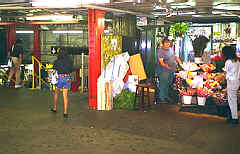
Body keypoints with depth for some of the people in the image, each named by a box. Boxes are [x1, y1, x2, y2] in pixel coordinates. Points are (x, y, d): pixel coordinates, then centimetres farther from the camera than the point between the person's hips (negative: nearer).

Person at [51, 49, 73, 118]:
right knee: (65, 95, 2)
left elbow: (54, 71, -5)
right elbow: (70, 72, 8)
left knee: (56, 92, 21)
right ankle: (65, 112, -4)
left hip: (59, 78, -1)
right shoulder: (70, 62, 6)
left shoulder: (57, 62, -1)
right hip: (67, 78, 1)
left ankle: (54, 108, 34)